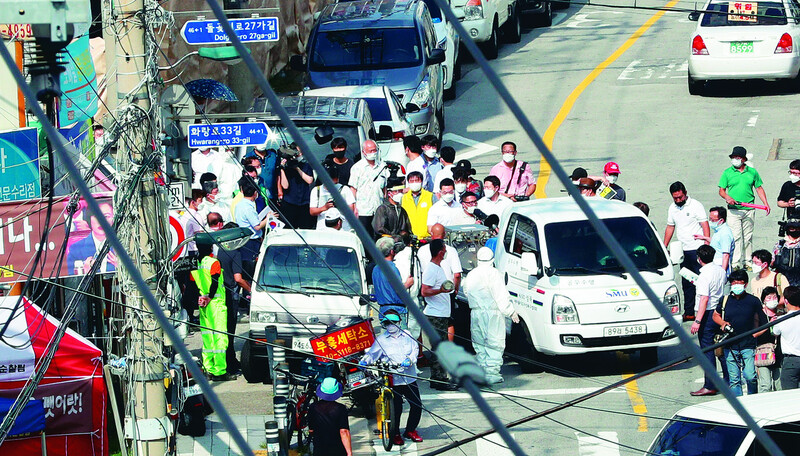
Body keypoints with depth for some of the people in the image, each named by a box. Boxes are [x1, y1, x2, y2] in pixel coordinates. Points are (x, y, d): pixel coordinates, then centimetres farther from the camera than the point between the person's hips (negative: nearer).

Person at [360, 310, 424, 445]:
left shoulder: (407, 336, 11)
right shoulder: (381, 339, 5)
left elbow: (415, 349, 3)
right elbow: (372, 353, 0)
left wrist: (410, 359, -17)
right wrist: (365, 361, -21)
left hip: (409, 377, 3)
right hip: (392, 379, -3)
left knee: (417, 405, 6)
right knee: (396, 408, -5)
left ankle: (411, 430, 27)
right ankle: (395, 434, 14)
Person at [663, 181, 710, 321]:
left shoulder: (696, 205, -7)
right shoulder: (672, 208, 11)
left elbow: (705, 226, -10)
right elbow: (670, 227, 21)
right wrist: (664, 247, 18)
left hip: (697, 250, -6)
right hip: (683, 251, 6)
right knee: (686, 283, 8)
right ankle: (689, 312, 14)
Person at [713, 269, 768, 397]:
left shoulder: (753, 301, 1)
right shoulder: (725, 300, 6)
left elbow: (764, 324, 8)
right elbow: (716, 315, 23)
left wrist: (754, 335, -3)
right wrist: (723, 323, 3)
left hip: (748, 346, -2)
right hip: (730, 346, 2)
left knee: (750, 376, -12)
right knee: (733, 380, 2)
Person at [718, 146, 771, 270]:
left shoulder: (752, 172, 8)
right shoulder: (727, 173, 4)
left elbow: (759, 188, 14)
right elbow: (721, 190, 5)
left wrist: (766, 203, 5)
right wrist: (727, 197, -16)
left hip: (749, 210, 2)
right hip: (734, 210, -2)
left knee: (748, 236, 7)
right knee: (735, 236, -9)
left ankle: (747, 261, 16)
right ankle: (736, 262, -8)